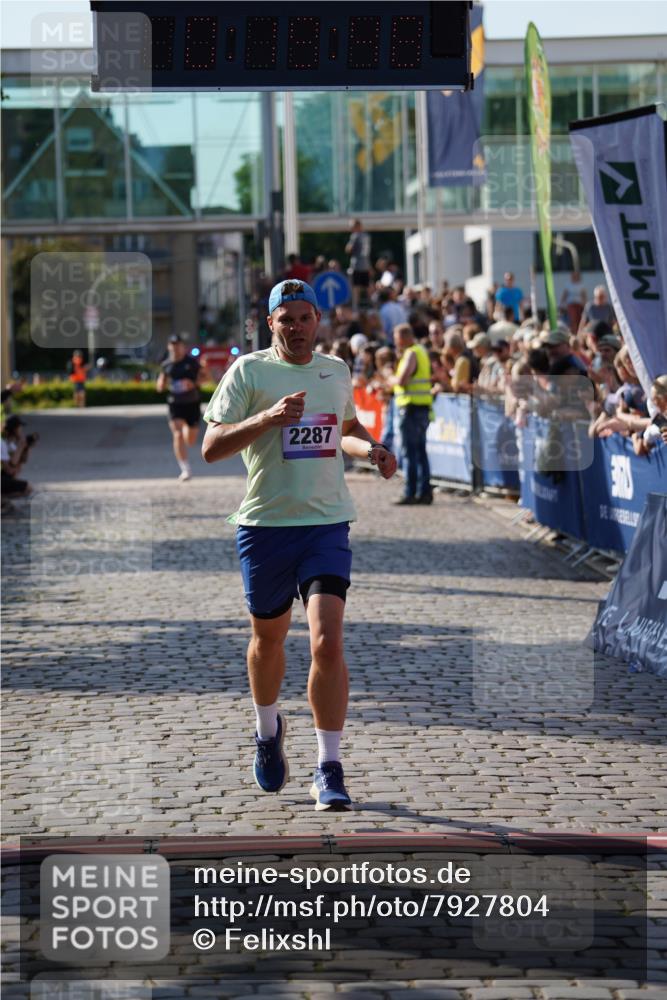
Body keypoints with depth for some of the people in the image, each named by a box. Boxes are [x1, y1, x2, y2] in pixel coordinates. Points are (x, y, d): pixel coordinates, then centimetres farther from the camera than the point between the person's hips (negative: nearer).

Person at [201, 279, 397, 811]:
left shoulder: (337, 371, 10)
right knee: (268, 638, 15)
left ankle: (330, 770, -8)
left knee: (327, 642, -14)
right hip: (265, 525, -1)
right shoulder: (248, 371, -3)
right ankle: (269, 731, 44)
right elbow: (211, 447, -10)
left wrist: (371, 449, 7)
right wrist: (269, 417, -22)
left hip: (327, 525, 1)